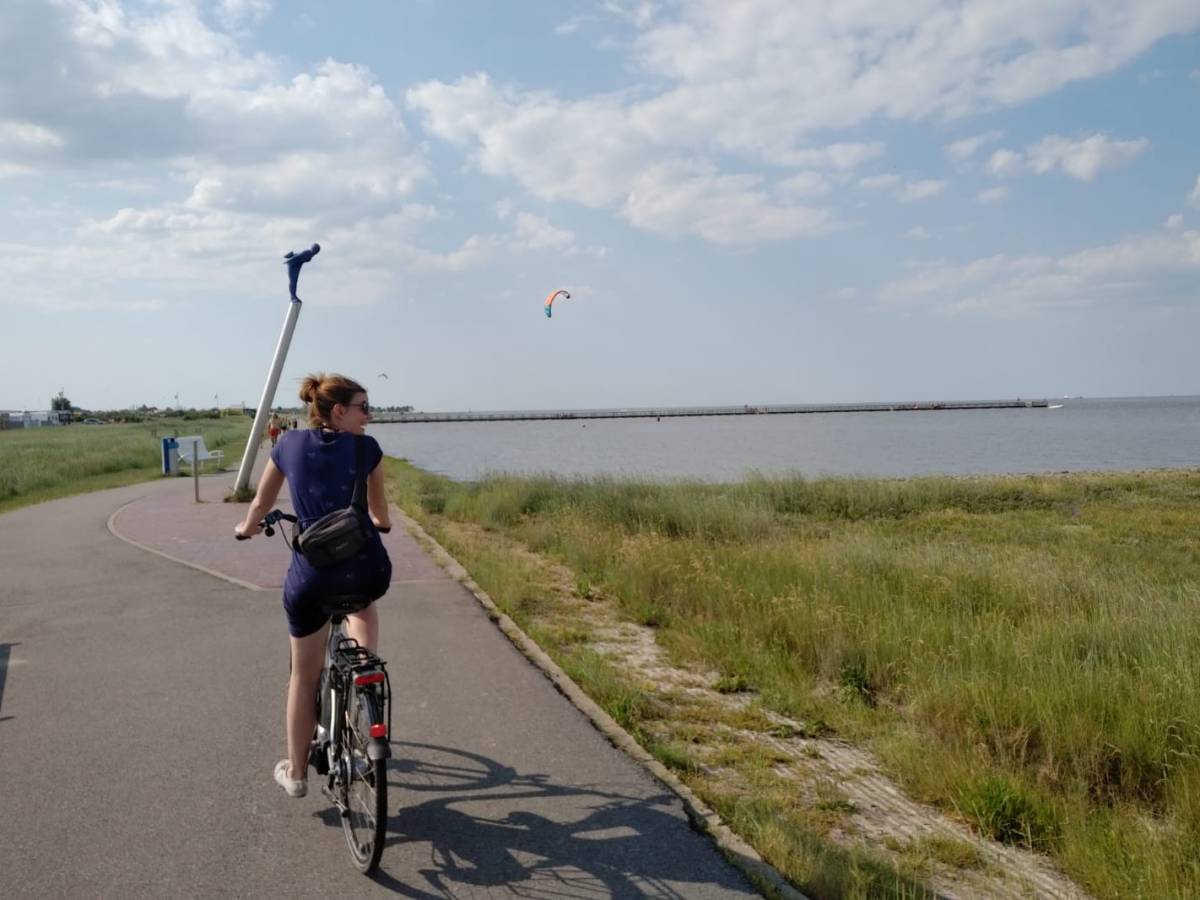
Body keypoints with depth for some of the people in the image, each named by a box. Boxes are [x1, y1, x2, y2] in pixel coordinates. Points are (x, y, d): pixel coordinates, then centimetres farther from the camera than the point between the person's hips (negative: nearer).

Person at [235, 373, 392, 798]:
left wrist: (246, 528, 41)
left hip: (311, 575, 1)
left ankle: (296, 772, 28)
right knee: (363, 606, 38)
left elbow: (261, 504, 19)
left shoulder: (289, 444, 7)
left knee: (304, 677, 17)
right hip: (366, 569, -1)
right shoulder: (366, 448, 3)